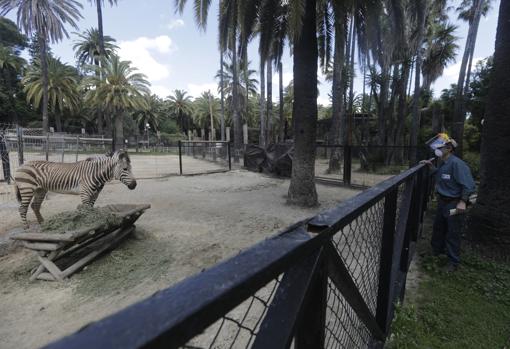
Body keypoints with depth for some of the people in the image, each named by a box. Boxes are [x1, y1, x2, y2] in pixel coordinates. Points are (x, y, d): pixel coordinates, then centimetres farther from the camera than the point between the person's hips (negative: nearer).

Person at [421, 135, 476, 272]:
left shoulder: (457, 163, -21)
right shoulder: (443, 163, 6)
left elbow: (468, 185, -23)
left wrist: (463, 202, -27)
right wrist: (431, 166, 14)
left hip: (454, 204, -9)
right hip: (443, 201, 9)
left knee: (453, 233, 3)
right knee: (438, 227, 22)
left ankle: (453, 261, 19)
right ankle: (436, 250, 42)